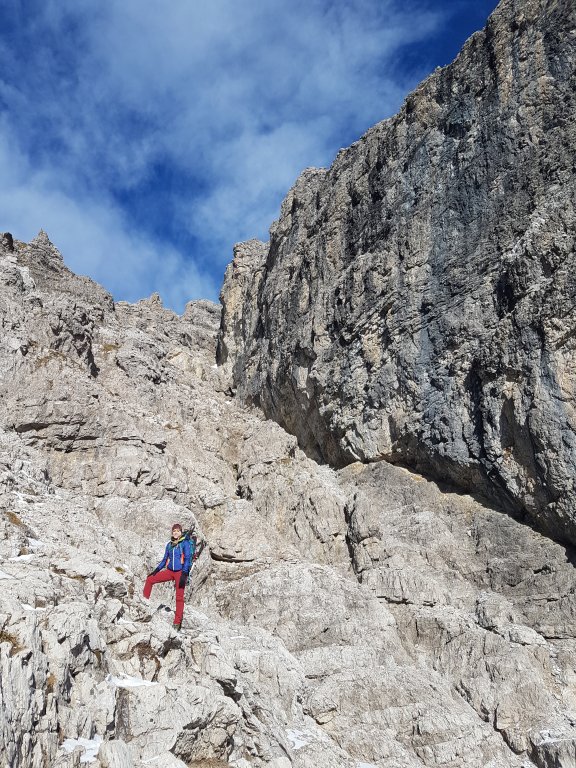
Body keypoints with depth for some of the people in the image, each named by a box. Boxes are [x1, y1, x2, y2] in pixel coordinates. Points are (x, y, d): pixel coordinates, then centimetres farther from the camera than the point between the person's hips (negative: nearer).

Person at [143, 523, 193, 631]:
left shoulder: (185, 543, -4)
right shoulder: (169, 544, 12)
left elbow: (187, 559, -11)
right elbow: (165, 560, 18)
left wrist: (184, 574, -19)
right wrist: (156, 570, 8)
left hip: (180, 572, -6)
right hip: (170, 571, 6)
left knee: (179, 597, -6)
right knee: (150, 579, -2)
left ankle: (177, 623, -4)